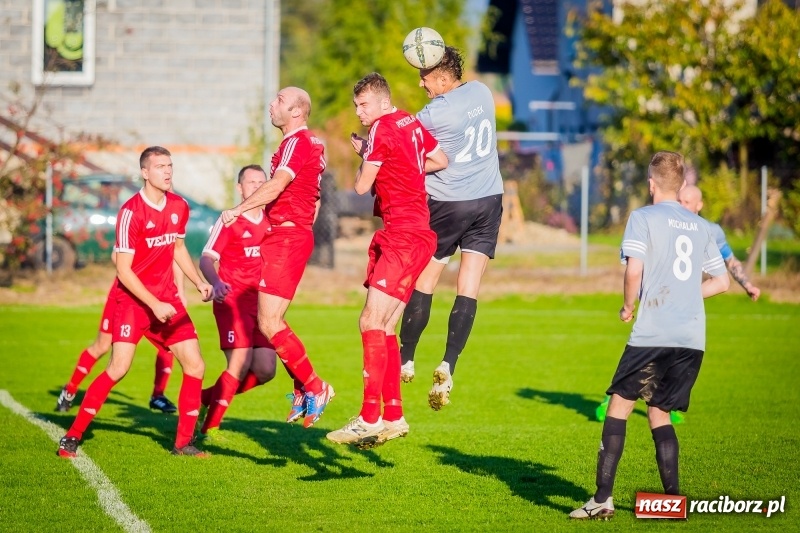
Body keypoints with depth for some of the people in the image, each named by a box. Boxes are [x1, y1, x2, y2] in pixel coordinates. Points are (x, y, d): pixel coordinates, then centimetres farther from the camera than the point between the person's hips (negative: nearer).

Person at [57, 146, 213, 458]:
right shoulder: (131, 212, -17)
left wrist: (199, 283, 12)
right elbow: (123, 270, -18)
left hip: (167, 297, 6)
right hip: (133, 299, -6)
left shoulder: (179, 207, 3)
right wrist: (154, 305, -22)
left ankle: (183, 442, 11)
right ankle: (72, 436, -6)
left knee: (195, 366, -1)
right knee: (119, 368, -17)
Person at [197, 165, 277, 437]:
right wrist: (216, 283, -30)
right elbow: (206, 259, -12)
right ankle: (209, 427, -7)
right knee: (241, 362, -18)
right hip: (232, 300, -6)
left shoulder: (272, 221, 12)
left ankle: (209, 397, 19)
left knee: (265, 370, -1)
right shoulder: (229, 221, -5)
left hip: (261, 302, 6)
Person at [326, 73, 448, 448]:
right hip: (410, 234, 10)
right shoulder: (412, 124, 13)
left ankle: (370, 419, -20)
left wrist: (363, 155, 8)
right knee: (383, 327, 12)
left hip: (404, 236, -10)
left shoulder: (383, 128, -12)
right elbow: (442, 161, 25)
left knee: (372, 321, -15)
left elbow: (362, 186, -10)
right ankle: (394, 417, 14)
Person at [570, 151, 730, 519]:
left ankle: (603, 499, -3)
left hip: (653, 334, -5)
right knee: (659, 414, 15)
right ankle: (672, 499, 5)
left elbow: (634, 268, -15)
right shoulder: (701, 226, 15)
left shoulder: (643, 218, -2)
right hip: (693, 339, 5)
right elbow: (722, 282, 20)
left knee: (620, 405, 3)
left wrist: (628, 305, 1)